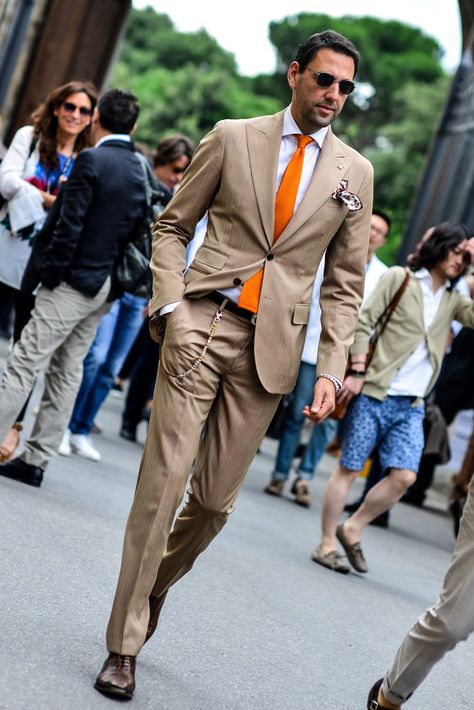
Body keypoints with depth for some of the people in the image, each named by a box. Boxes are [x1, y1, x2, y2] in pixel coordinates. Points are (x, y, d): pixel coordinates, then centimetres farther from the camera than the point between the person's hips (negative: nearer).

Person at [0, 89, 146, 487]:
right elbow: (137, 229, 11)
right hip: (106, 287, 8)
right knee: (67, 371, 11)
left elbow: (69, 226, -18)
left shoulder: (91, 160, -13)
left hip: (74, 282, -8)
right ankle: (36, 460, 16)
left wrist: (50, 273, -10)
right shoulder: (140, 170, 9)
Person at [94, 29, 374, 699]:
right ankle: (124, 646, 6)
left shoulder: (355, 172, 9)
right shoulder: (232, 138, 5)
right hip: (201, 324, -2)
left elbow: (344, 283, 10)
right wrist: (172, 303, -6)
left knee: (216, 498, 3)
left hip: (273, 344, 2)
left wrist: (330, 369, 0)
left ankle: (155, 586, 33)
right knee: (162, 482, -5)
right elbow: (173, 225, 9)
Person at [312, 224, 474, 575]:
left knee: (405, 475, -6)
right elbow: (364, 323, -3)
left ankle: (352, 529, 12)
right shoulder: (400, 278, 1)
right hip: (375, 393, -5)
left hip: (412, 406, 5)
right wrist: (358, 372, -11)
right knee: (349, 468, 0)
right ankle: (327, 543, 10)